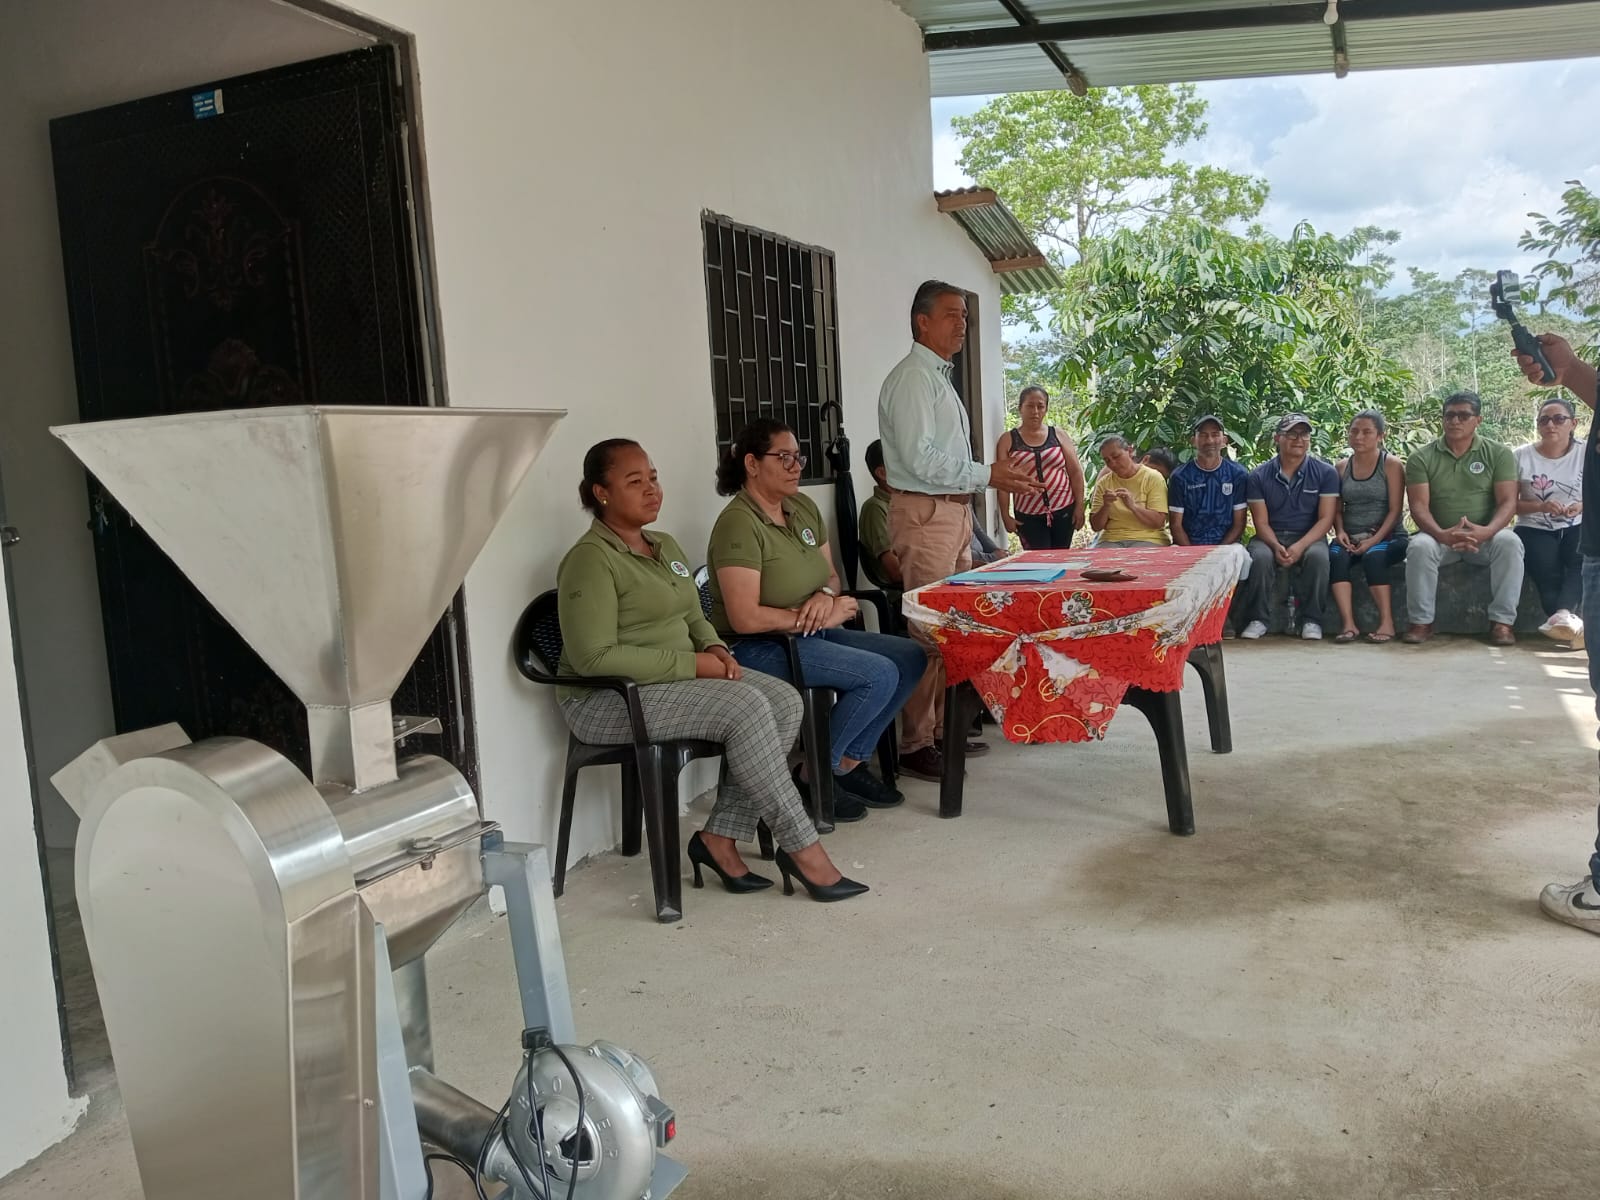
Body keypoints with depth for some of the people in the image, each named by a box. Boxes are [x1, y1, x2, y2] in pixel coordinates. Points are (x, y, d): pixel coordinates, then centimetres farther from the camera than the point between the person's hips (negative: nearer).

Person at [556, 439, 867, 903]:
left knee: (785, 700, -14)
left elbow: (694, 619, 22)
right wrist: (691, 663, -20)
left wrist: (716, 650, -2)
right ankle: (801, 848, -17)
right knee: (745, 708, -28)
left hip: (681, 678, 9)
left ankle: (720, 838, -10)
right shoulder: (590, 559, -13)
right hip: (611, 698, -8)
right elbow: (595, 658, -21)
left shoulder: (665, 546, 14)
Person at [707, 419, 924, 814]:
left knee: (911, 657, -1)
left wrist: (826, 595, -10)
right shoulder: (739, 523, -18)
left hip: (809, 634, 9)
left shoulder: (803, 507, 8)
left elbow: (831, 574, 16)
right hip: (758, 648, -9)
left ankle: (851, 763, 8)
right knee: (879, 675, -22)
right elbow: (745, 619, -24)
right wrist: (820, 616, -16)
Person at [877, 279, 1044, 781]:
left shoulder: (939, 378, 20)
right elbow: (921, 459, -20)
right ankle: (916, 745, -2)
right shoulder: (912, 378, -11)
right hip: (924, 514, -10)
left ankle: (941, 729, 23)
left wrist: (996, 475, 14)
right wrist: (986, 475, -17)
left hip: (953, 511, 10)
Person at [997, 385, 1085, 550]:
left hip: (1064, 511, 2)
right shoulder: (1008, 440, 3)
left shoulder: (1058, 435, 8)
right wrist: (1005, 515, -5)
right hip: (1028, 516, -2)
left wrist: (1079, 506, 1)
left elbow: (1075, 472, 8)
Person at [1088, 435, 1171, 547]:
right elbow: (1096, 527, 6)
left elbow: (1158, 522, -8)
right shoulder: (1103, 483, 9)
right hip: (1111, 540, 2)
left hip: (1147, 539, -2)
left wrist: (1133, 506, -23)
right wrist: (1106, 507, -13)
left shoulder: (1153, 478, 0)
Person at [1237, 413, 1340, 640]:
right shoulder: (1259, 476, 2)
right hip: (1271, 537, 0)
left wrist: (1300, 546, -22)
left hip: (1309, 537, 0)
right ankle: (1258, 620, -20)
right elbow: (1261, 522, -2)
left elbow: (1326, 518, -6)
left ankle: (1312, 620, -20)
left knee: (1318, 556, -34)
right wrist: (1276, 546, -23)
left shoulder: (1325, 473, 1)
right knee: (1260, 557, -33)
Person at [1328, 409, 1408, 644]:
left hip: (1387, 537, -3)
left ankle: (1387, 622, -29)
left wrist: (1374, 540, -18)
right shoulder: (1342, 466, 12)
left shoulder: (1391, 464, 0)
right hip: (1350, 538, 3)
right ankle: (1348, 623, -37)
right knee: (1335, 556, -30)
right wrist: (1340, 532, -8)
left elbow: (1395, 510, -7)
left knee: (1373, 557, -36)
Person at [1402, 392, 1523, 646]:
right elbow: (1419, 506, -9)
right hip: (1439, 536, 0)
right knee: (1420, 546, -33)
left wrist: (1487, 531, -28)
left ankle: (1502, 621, -23)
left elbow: (1508, 502, -6)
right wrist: (1442, 535, -29)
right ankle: (1422, 622, -21)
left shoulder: (1499, 454, 2)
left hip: (1484, 536, 1)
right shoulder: (1421, 458, 0)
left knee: (1509, 543, -31)